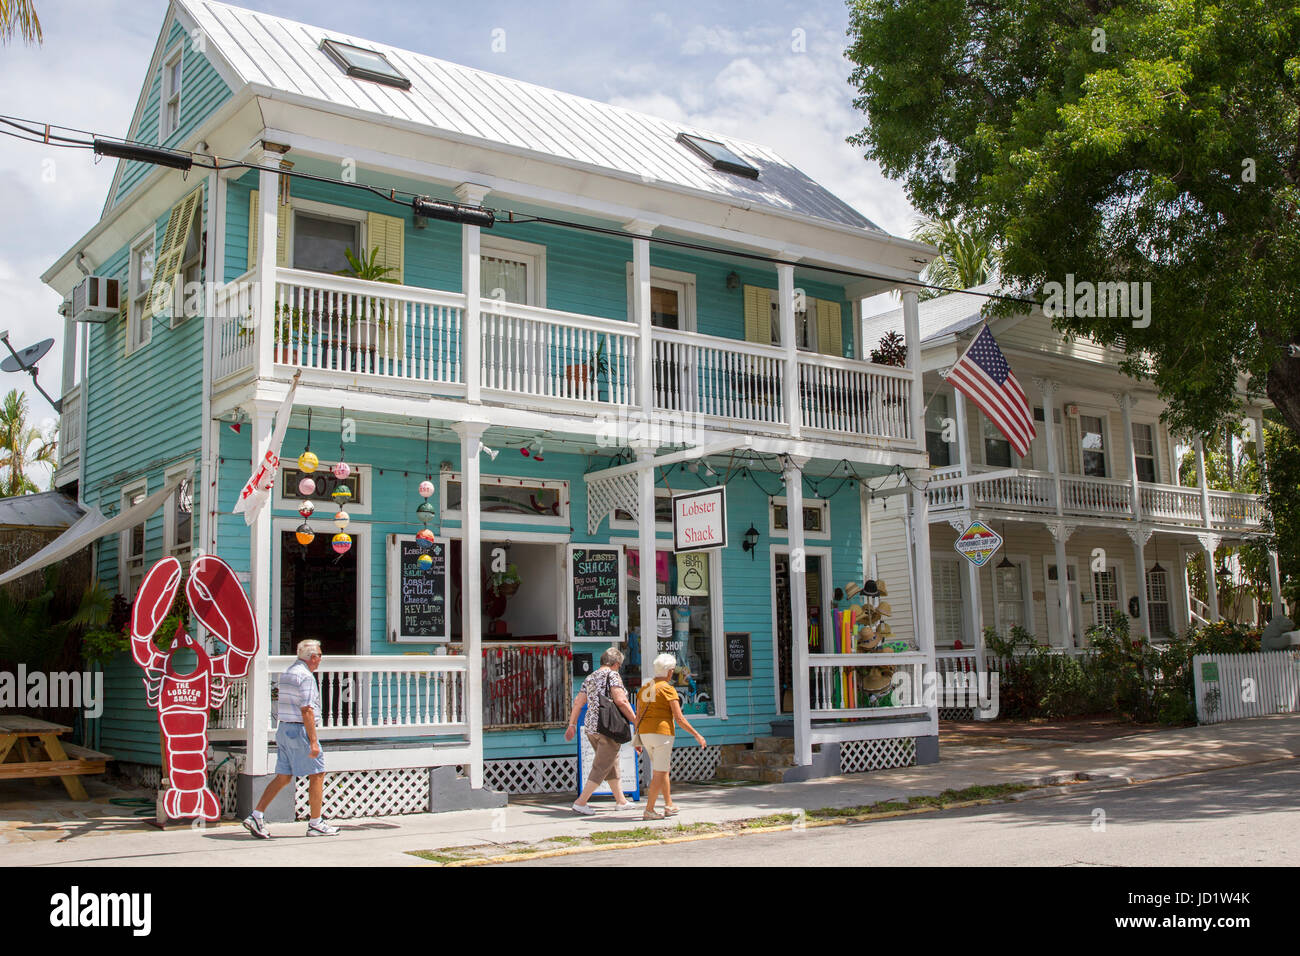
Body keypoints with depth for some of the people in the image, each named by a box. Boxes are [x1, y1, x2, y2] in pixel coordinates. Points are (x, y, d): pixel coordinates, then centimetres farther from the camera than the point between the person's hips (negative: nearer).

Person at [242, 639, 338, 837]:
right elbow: (306, 711, -20)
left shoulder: (286, 673, 14)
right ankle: (315, 824, 7)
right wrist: (313, 742, -20)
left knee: (283, 777, 11)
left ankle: (256, 816, 4)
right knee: (317, 775, 2)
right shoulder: (305, 676, -15)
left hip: (283, 729, 9)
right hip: (300, 730, -9)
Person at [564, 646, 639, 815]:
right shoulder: (612, 675, -9)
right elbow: (620, 700, -19)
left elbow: (578, 702, 16)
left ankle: (621, 800, 28)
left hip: (590, 728, 8)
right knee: (601, 768, -2)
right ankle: (580, 802, -4)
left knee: (612, 764, 19)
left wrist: (572, 725, 23)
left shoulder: (590, 678, 14)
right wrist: (635, 721, -13)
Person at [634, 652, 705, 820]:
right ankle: (648, 810, -3)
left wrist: (637, 740, 19)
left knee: (663, 769, 19)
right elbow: (679, 719, -12)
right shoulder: (668, 689, -9)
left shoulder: (644, 689, 11)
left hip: (644, 734, 7)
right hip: (662, 732, -7)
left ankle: (669, 806, 20)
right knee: (659, 773, -1)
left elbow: (638, 717, 13)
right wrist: (696, 735, -4)